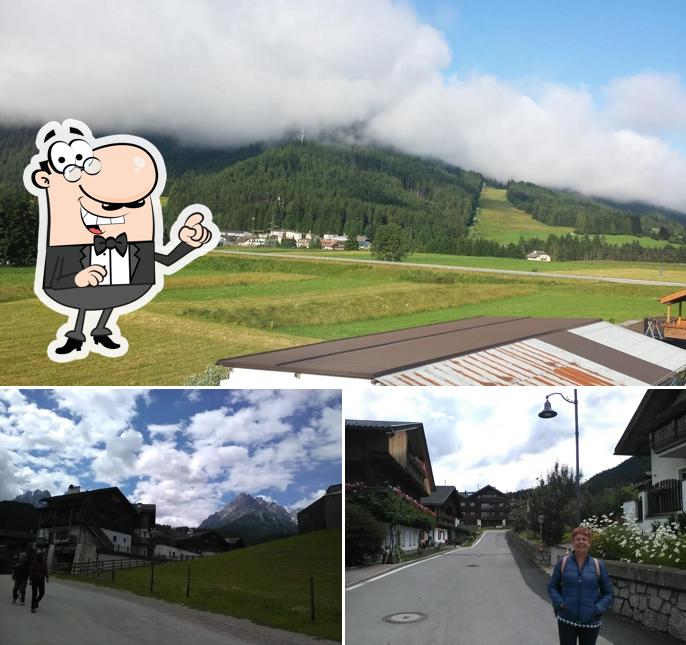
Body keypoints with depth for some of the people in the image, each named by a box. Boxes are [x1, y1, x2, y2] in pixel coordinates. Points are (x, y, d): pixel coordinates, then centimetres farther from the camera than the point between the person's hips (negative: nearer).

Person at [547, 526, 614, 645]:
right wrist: (559, 603, -10)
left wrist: (598, 609, -11)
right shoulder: (563, 562, -1)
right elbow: (552, 586, 6)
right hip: (566, 620, -1)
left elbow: (608, 594, 4)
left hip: (590, 622, 1)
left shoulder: (598, 565, -1)